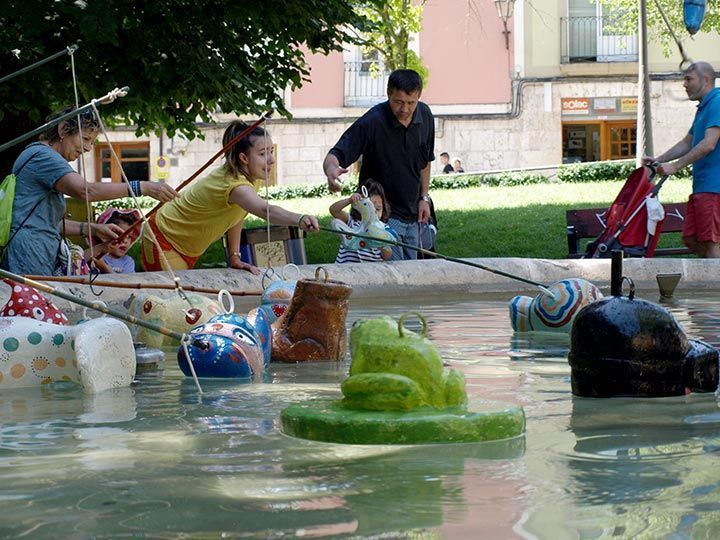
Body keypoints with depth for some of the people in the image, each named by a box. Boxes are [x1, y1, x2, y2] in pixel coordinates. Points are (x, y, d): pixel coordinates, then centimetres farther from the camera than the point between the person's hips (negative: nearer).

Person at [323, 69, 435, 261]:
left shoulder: (425, 116, -2)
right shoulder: (371, 122, -22)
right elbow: (335, 154, -25)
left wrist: (424, 197, 9)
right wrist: (331, 168, -48)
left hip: (412, 216, 7)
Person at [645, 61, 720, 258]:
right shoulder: (704, 107, 21)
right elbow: (687, 143, 28)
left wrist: (675, 166, -19)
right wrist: (658, 160, 17)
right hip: (701, 186, 10)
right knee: (691, 240, 8)